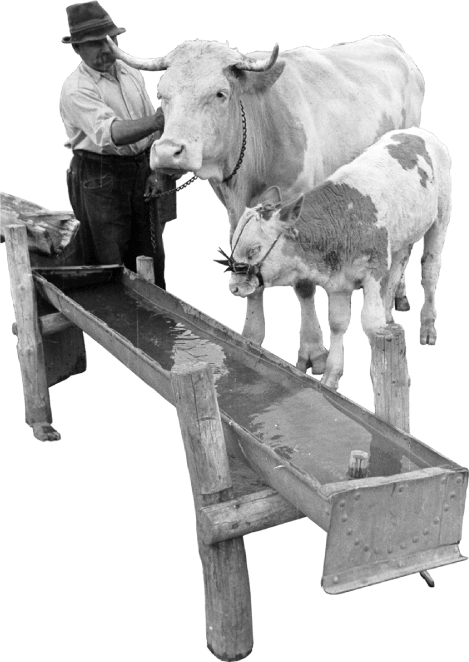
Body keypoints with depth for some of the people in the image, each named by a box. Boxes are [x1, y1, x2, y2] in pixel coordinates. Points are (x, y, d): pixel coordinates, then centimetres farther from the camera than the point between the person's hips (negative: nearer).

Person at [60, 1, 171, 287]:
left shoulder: (132, 73, 8)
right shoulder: (75, 90, -14)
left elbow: (152, 131, 14)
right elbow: (110, 132, -31)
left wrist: (154, 172, 3)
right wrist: (154, 121, -45)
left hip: (141, 171, 6)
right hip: (99, 178, -6)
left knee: (151, 257, 11)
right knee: (108, 263, -1)